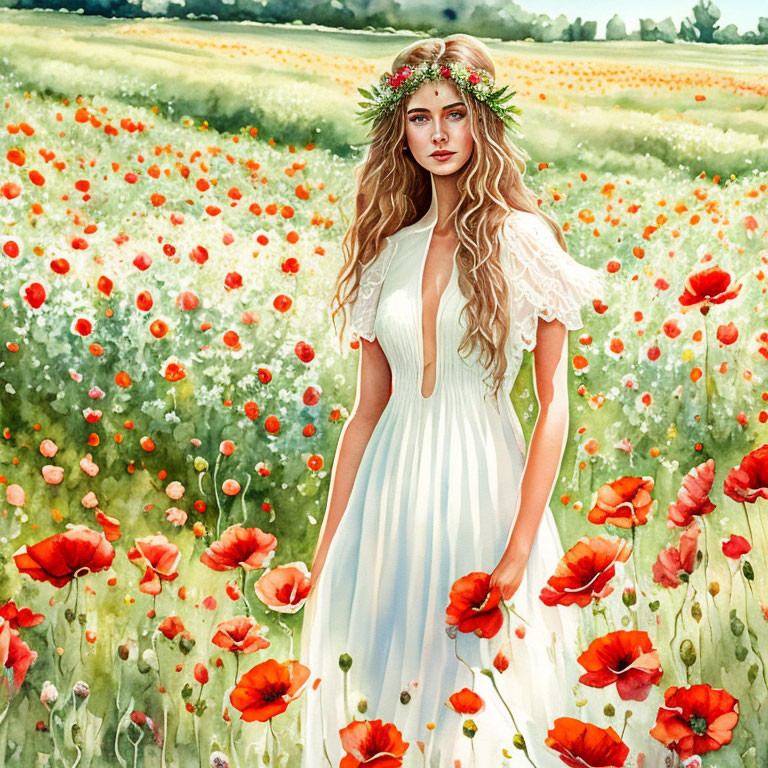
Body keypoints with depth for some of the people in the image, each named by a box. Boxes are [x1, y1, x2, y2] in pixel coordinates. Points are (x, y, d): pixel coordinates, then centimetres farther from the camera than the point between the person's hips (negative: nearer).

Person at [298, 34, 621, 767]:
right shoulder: (388, 248, 7)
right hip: (390, 493, 4)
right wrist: (325, 553, 9)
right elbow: (367, 409, 9)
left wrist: (519, 551, -13)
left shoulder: (524, 240, -5)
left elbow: (554, 404, -6)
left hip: (482, 482, -4)